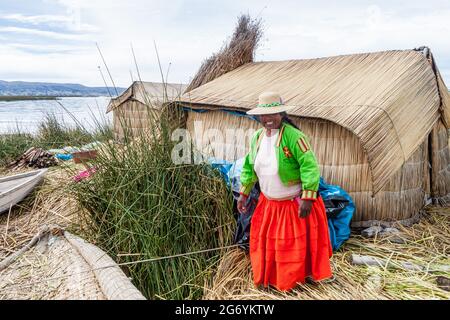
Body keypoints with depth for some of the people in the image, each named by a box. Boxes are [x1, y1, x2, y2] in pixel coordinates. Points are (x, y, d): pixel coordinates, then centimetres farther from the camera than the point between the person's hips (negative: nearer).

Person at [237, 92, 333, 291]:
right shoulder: (257, 138, 0)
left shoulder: (294, 136, -22)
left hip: (295, 203, -6)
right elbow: (249, 167, 11)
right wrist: (243, 194, 9)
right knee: (266, 241, 17)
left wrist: (307, 198, -30)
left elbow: (310, 167, -25)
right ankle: (269, 277, 38)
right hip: (268, 203, 6)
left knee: (298, 243, 11)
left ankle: (302, 275, 35)